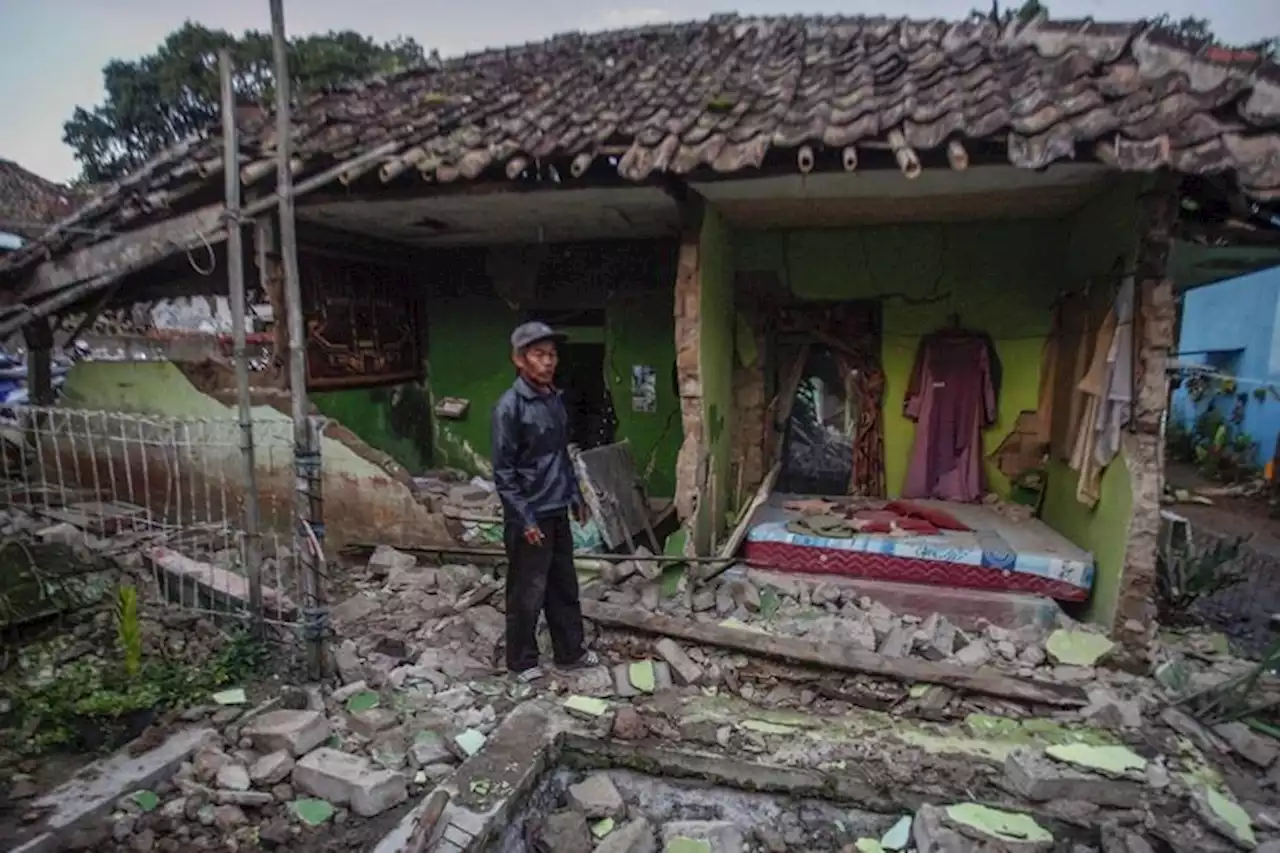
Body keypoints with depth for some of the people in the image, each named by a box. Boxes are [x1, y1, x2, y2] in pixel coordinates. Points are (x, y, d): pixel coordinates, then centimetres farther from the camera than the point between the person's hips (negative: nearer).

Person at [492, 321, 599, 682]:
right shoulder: (510, 405, -17)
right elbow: (503, 470, -16)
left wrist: (575, 495, 15)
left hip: (557, 511, 7)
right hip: (529, 515, -7)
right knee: (528, 593, 7)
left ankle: (570, 651, 33)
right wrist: (525, 518, -18)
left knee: (564, 585, 17)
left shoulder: (555, 399, 6)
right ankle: (522, 661, 26)